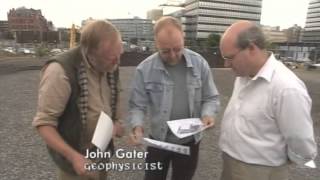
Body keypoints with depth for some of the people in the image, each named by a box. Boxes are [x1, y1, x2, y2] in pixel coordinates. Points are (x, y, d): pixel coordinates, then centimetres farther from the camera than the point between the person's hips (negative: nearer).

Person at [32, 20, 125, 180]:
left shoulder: (111, 66, -6)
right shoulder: (61, 72, -27)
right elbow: (44, 123, -22)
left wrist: (117, 122, -3)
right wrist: (73, 156, -29)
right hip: (76, 155, -6)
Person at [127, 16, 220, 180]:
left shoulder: (199, 63, -10)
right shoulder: (144, 69, -14)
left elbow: (210, 98, -1)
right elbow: (137, 105, -9)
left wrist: (207, 114, -20)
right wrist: (137, 126, -27)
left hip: (190, 141, 1)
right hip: (158, 140, 0)